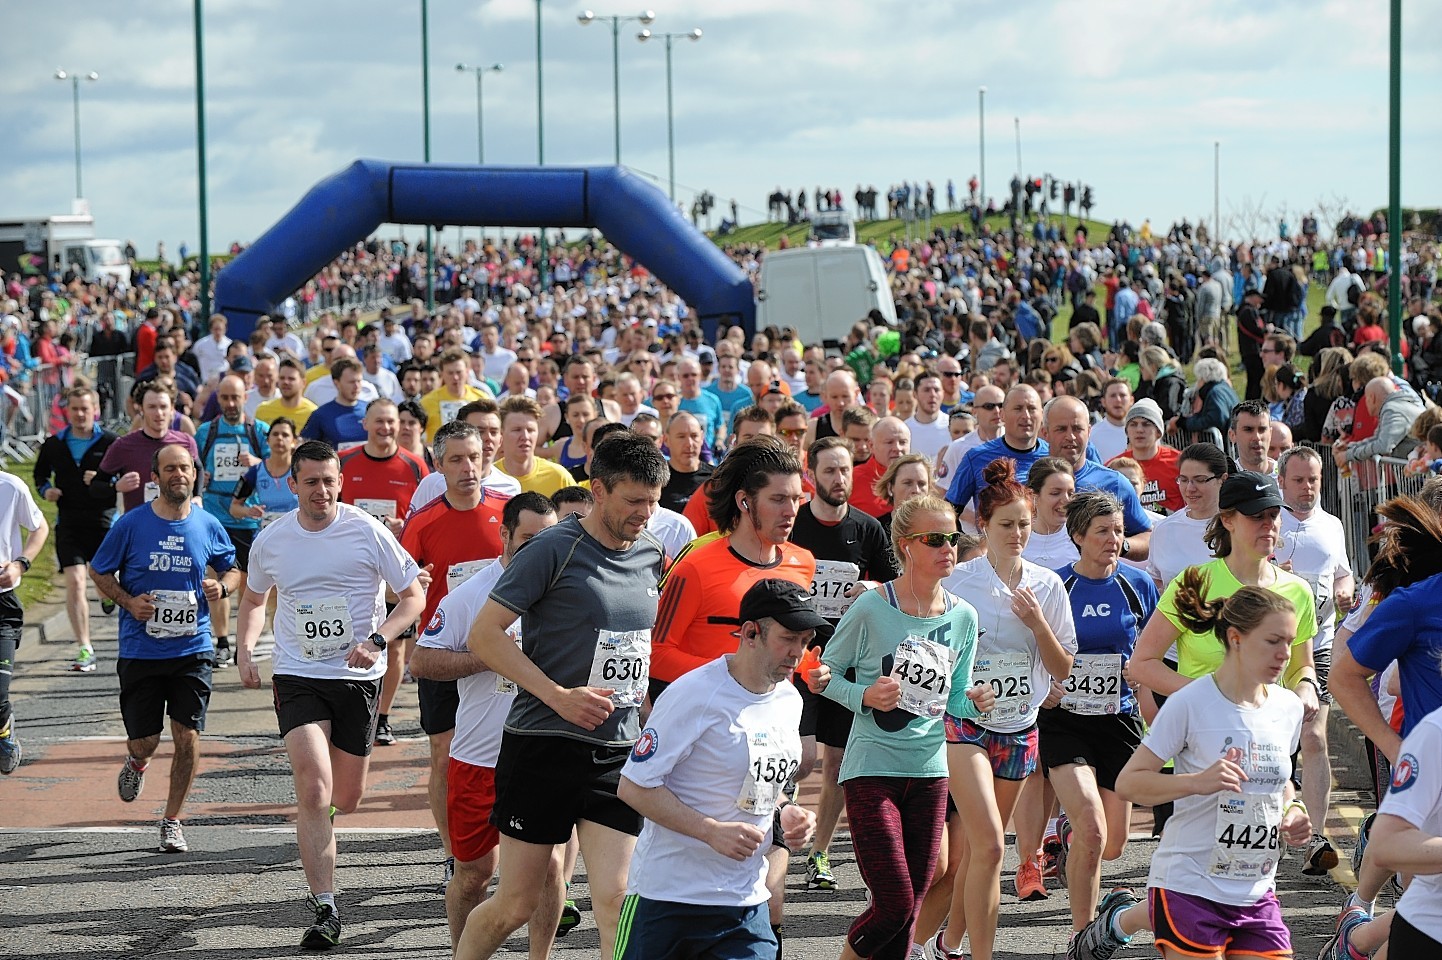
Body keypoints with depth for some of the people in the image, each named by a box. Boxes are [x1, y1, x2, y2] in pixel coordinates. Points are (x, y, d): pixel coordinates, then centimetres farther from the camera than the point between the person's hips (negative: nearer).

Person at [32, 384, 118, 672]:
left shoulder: (110, 443, -3)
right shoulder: (54, 445, 7)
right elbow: (40, 473, 22)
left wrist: (105, 483, -18)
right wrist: (45, 490, 2)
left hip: (103, 521, -1)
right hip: (69, 523, 2)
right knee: (74, 582, -9)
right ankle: (85, 649, -8)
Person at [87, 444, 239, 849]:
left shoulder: (208, 526, 2)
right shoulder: (131, 524, -4)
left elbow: (232, 569, 18)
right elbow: (99, 572, 6)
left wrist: (222, 587, -5)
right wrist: (129, 602, -10)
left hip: (192, 649, 1)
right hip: (140, 650, -1)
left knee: (187, 736, -7)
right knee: (144, 741, 2)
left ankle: (172, 821, 9)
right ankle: (137, 762, 41)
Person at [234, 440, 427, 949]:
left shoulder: (367, 531, -8)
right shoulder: (271, 540, 0)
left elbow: (414, 594, -2)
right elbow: (254, 599, 19)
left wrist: (376, 641, -16)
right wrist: (245, 649, 2)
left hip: (358, 677, 0)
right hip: (297, 677, 0)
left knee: (346, 798, 11)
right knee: (313, 788, -17)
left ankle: (320, 822, 50)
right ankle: (325, 910, -14)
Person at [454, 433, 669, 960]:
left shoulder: (651, 555, 9)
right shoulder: (553, 550, -10)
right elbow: (484, 635, -12)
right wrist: (560, 696, -18)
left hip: (619, 753, 5)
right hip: (544, 745, -5)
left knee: (615, 899, -4)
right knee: (517, 903, 3)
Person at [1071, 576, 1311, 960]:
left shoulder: (1289, 707, 6)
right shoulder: (1190, 704, -13)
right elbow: (1128, 782, -12)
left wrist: (1293, 812, 2)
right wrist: (1198, 781, -25)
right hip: (1189, 884, -6)